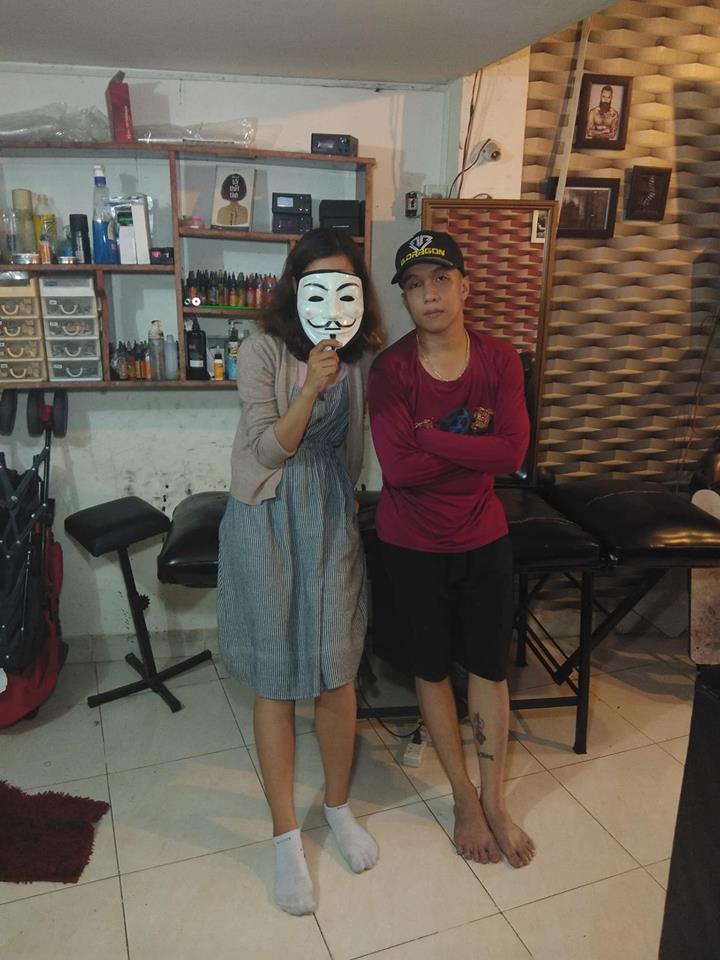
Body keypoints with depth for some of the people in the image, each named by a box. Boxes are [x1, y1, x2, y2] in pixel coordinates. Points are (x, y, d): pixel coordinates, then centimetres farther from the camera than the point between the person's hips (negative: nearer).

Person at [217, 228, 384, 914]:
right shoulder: (264, 351, -10)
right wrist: (311, 387, -25)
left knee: (336, 671, 8)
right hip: (268, 518, -3)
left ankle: (338, 805, 33)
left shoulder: (365, 359, 1)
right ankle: (286, 833, 22)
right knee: (276, 679, 5)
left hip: (332, 516, 3)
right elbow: (269, 449, -14)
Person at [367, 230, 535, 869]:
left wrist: (432, 437, -22)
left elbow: (513, 451, -17)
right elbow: (399, 467, -23)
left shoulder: (500, 360, -6)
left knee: (490, 667, 12)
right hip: (413, 544, -2)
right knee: (433, 668, 12)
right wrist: (471, 438, -18)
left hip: (483, 537, 2)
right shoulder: (390, 368, -13)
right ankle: (464, 797, 35)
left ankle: (495, 801, 33)